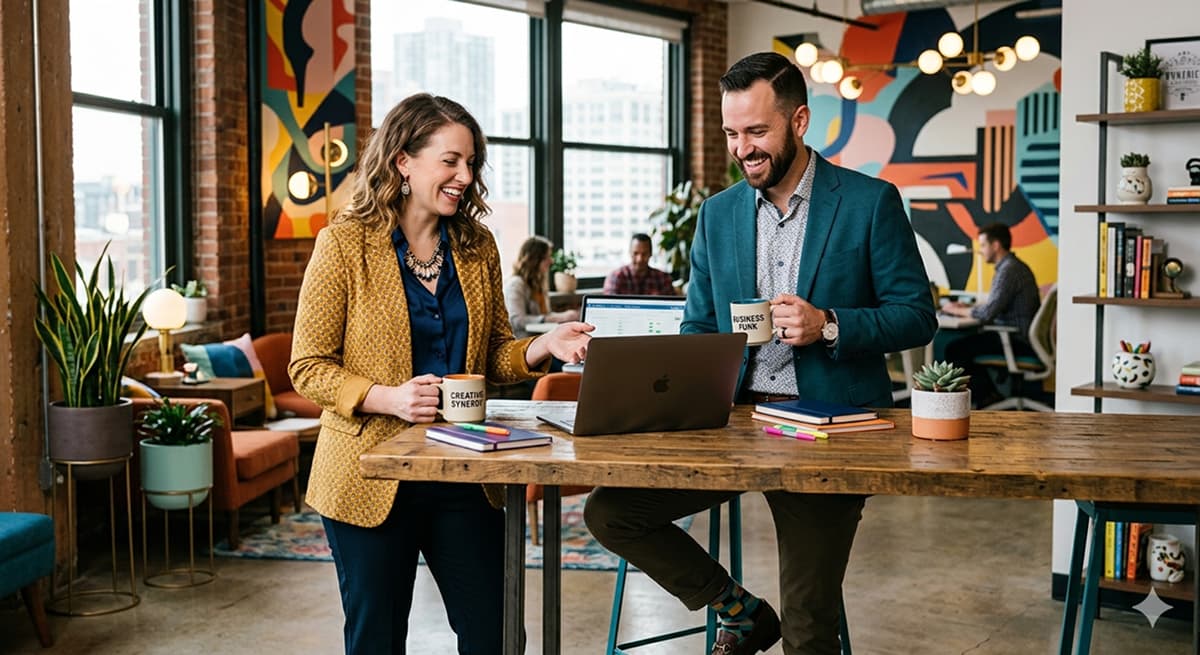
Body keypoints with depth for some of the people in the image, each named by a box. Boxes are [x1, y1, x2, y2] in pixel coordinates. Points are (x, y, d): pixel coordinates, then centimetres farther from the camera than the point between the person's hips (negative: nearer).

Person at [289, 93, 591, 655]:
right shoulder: (344, 244, -7)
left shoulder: (477, 246, 6)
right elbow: (308, 367, -7)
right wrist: (389, 398, -23)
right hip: (371, 476, -3)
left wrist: (543, 346, -7)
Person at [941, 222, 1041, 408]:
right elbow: (995, 305, 22)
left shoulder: (1008, 270, -18)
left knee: (954, 349, -12)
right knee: (967, 340, 23)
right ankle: (988, 395, 19)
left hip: (1019, 341, -11)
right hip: (1023, 337, 11)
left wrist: (957, 311, -8)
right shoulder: (1016, 266, 15)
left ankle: (986, 398, 1)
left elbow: (987, 314, -23)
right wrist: (968, 307, 11)